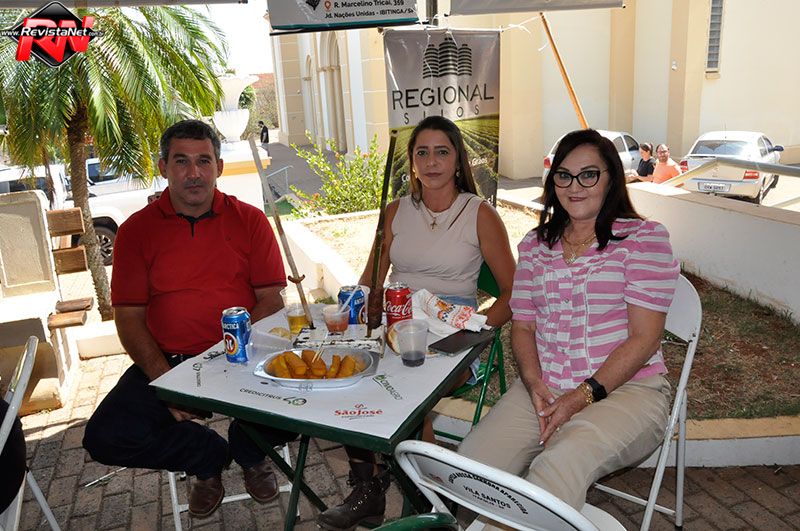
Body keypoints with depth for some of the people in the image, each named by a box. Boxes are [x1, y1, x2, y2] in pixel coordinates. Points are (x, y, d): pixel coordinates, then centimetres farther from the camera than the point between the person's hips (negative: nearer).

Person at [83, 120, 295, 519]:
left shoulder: (250, 220, 3)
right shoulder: (136, 231, 3)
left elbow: (270, 299, -1)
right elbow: (128, 318, 1)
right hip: (167, 362, 1)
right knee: (105, 438, -18)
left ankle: (247, 450, 12)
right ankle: (210, 456, 11)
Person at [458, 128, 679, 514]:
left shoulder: (644, 237, -1)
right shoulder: (535, 245, 14)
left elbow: (644, 337, -8)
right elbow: (522, 326, 11)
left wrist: (582, 397, -14)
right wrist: (535, 385, -8)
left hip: (625, 388, -4)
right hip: (542, 389, 4)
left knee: (559, 465, -36)